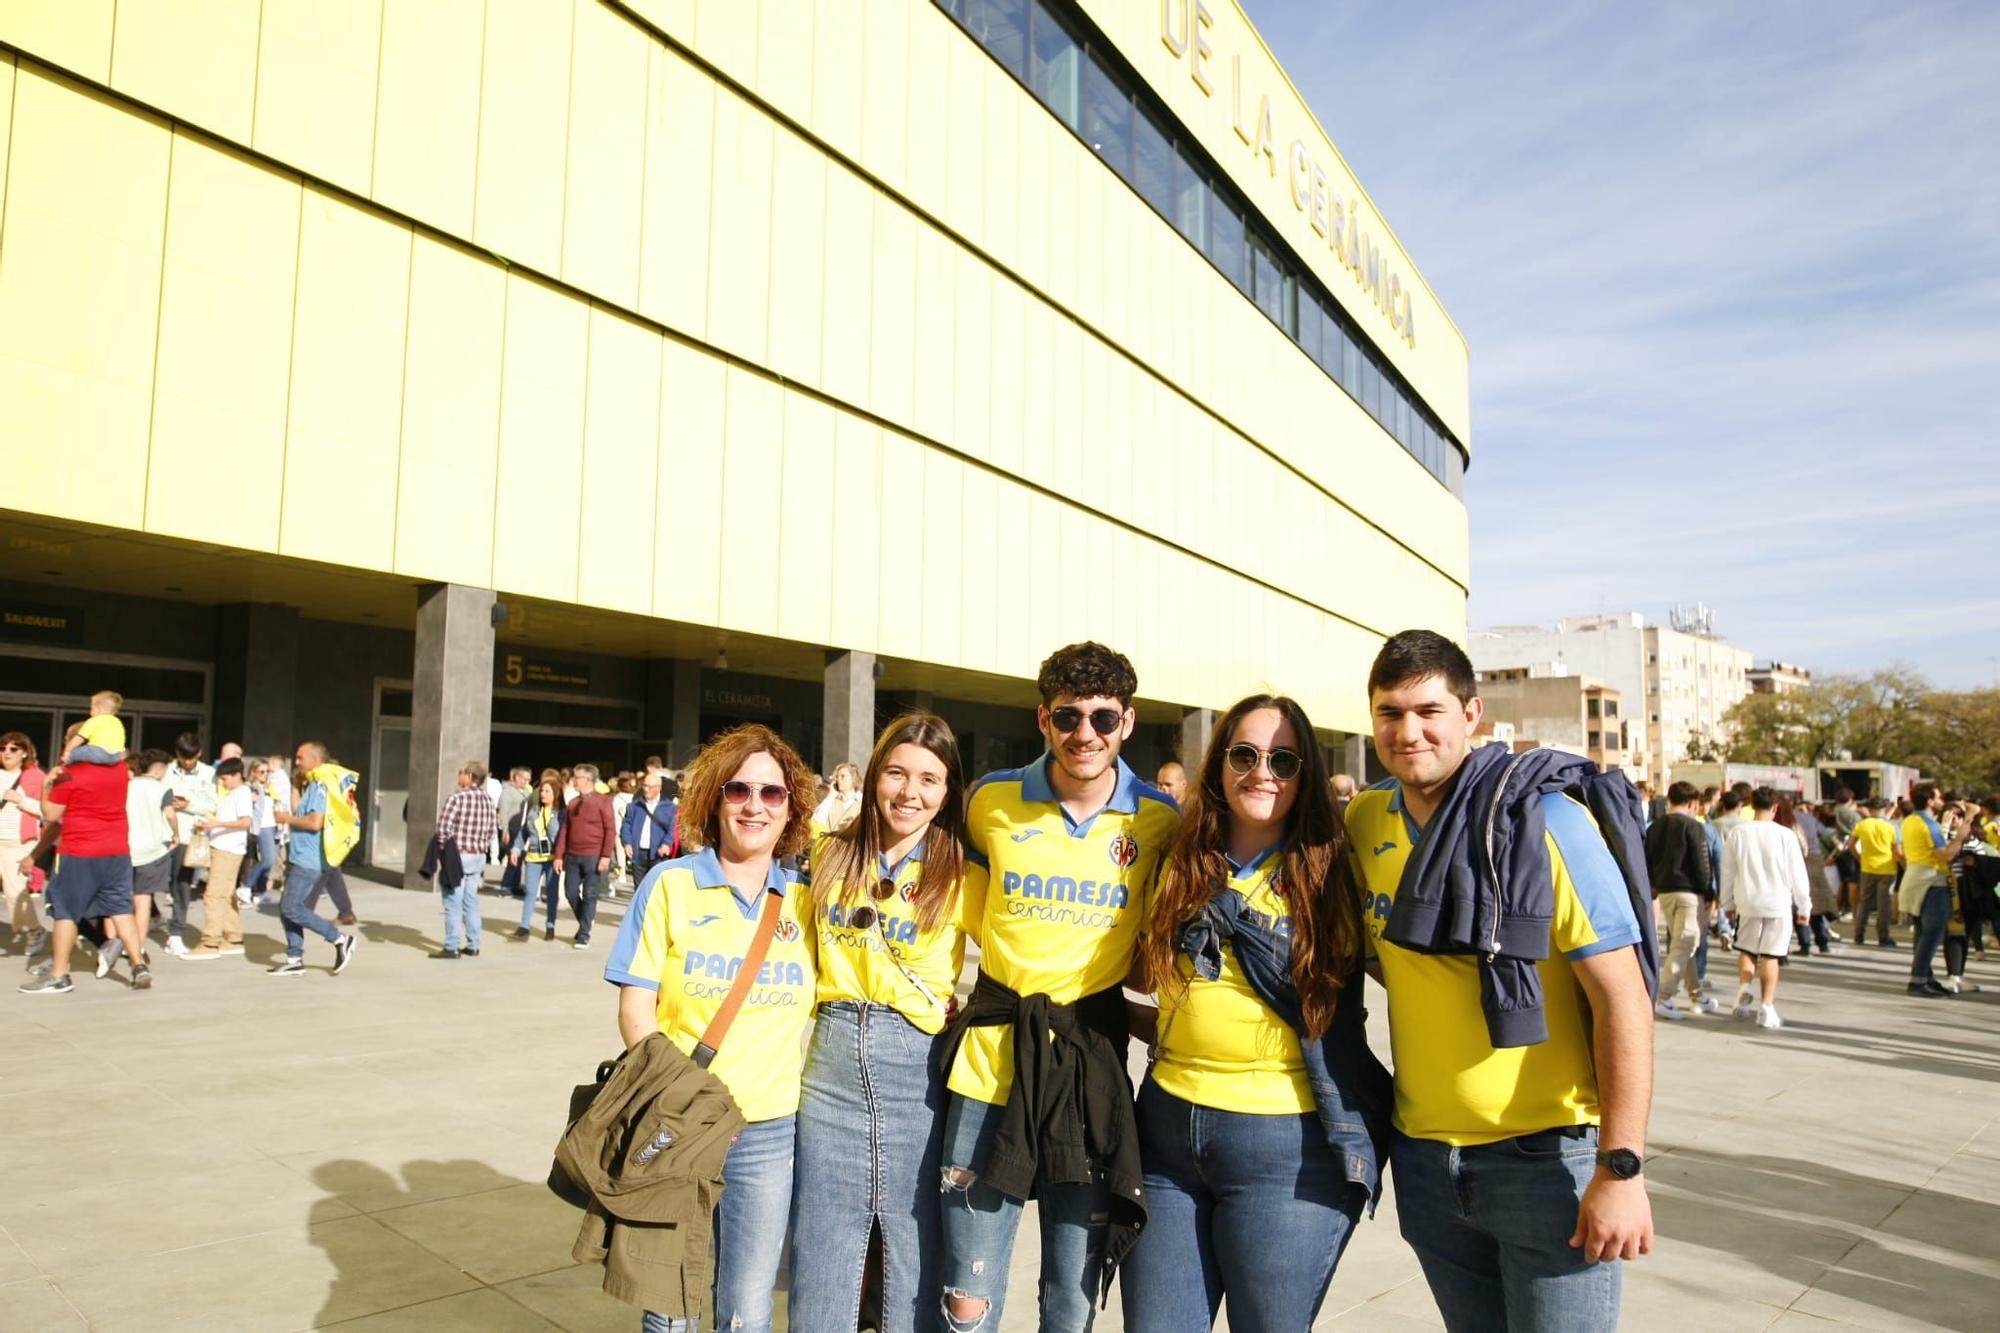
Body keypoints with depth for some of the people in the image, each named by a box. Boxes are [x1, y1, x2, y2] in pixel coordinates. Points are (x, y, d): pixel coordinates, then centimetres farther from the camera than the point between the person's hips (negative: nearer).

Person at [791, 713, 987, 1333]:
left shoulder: (962, 879, -4)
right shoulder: (832, 856, 6)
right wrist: (817, 1017, 10)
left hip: (916, 1066, -3)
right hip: (831, 1059, 3)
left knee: (916, 1252, 8)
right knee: (821, 1254, 11)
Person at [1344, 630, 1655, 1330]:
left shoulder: (1544, 822, -15)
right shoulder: (1363, 820, 1)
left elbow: (1623, 997, -17)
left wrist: (1622, 1169, -19)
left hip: (1547, 1157, -5)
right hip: (1424, 1155, 5)